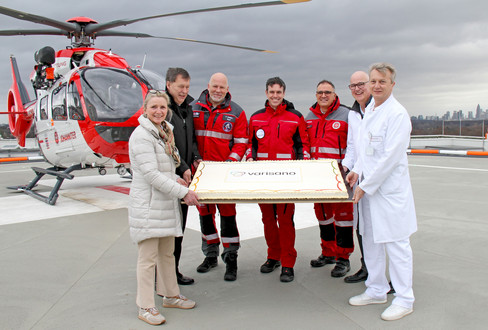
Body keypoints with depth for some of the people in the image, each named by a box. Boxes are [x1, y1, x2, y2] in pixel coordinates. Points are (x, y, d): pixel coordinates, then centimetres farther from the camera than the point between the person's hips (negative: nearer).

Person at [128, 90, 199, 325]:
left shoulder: (164, 133, 13)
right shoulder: (141, 136, -15)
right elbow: (151, 174, -22)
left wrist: (175, 179, 4)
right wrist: (183, 192, -23)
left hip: (167, 203, 9)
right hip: (148, 205, -9)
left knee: (167, 253, 18)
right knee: (148, 257, 0)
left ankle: (170, 295, 33)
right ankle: (145, 307, 13)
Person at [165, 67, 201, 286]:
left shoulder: (187, 108, 15)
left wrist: (196, 157, 6)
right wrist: (183, 169, -19)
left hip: (182, 177, 8)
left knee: (179, 226, 14)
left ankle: (173, 270, 27)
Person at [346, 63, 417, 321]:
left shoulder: (397, 114, -15)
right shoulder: (370, 109, 13)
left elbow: (390, 157, -19)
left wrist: (365, 186, -17)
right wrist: (358, 170, 9)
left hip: (390, 189, -9)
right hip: (369, 186, 9)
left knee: (395, 242, 0)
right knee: (370, 240, 16)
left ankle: (404, 299, 14)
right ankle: (376, 290, 31)